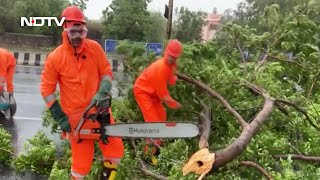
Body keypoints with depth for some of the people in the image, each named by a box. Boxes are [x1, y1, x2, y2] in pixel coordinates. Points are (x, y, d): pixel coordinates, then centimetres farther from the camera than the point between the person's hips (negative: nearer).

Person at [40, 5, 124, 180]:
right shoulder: (55, 57, -10)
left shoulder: (95, 48, -4)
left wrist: (101, 93, -15)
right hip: (75, 116, -2)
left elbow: (107, 72, 3)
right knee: (82, 163, 4)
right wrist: (60, 118, -9)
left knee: (115, 150, 2)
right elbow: (47, 90, -5)